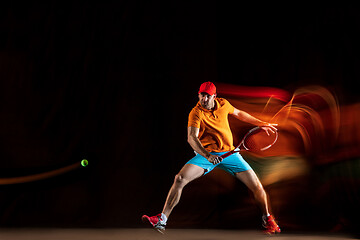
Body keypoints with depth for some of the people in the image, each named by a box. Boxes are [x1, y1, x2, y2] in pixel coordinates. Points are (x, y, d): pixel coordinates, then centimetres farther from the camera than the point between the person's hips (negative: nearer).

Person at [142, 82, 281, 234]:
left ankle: (267, 218, 23)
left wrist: (260, 123, 28)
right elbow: (192, 138, -28)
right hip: (206, 154, -3)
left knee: (256, 186, -5)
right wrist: (207, 155, -44)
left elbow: (238, 113, 23)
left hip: (229, 153, 3)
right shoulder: (196, 113, -13)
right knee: (180, 179, -23)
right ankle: (162, 220, -13)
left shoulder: (223, 104, 1)